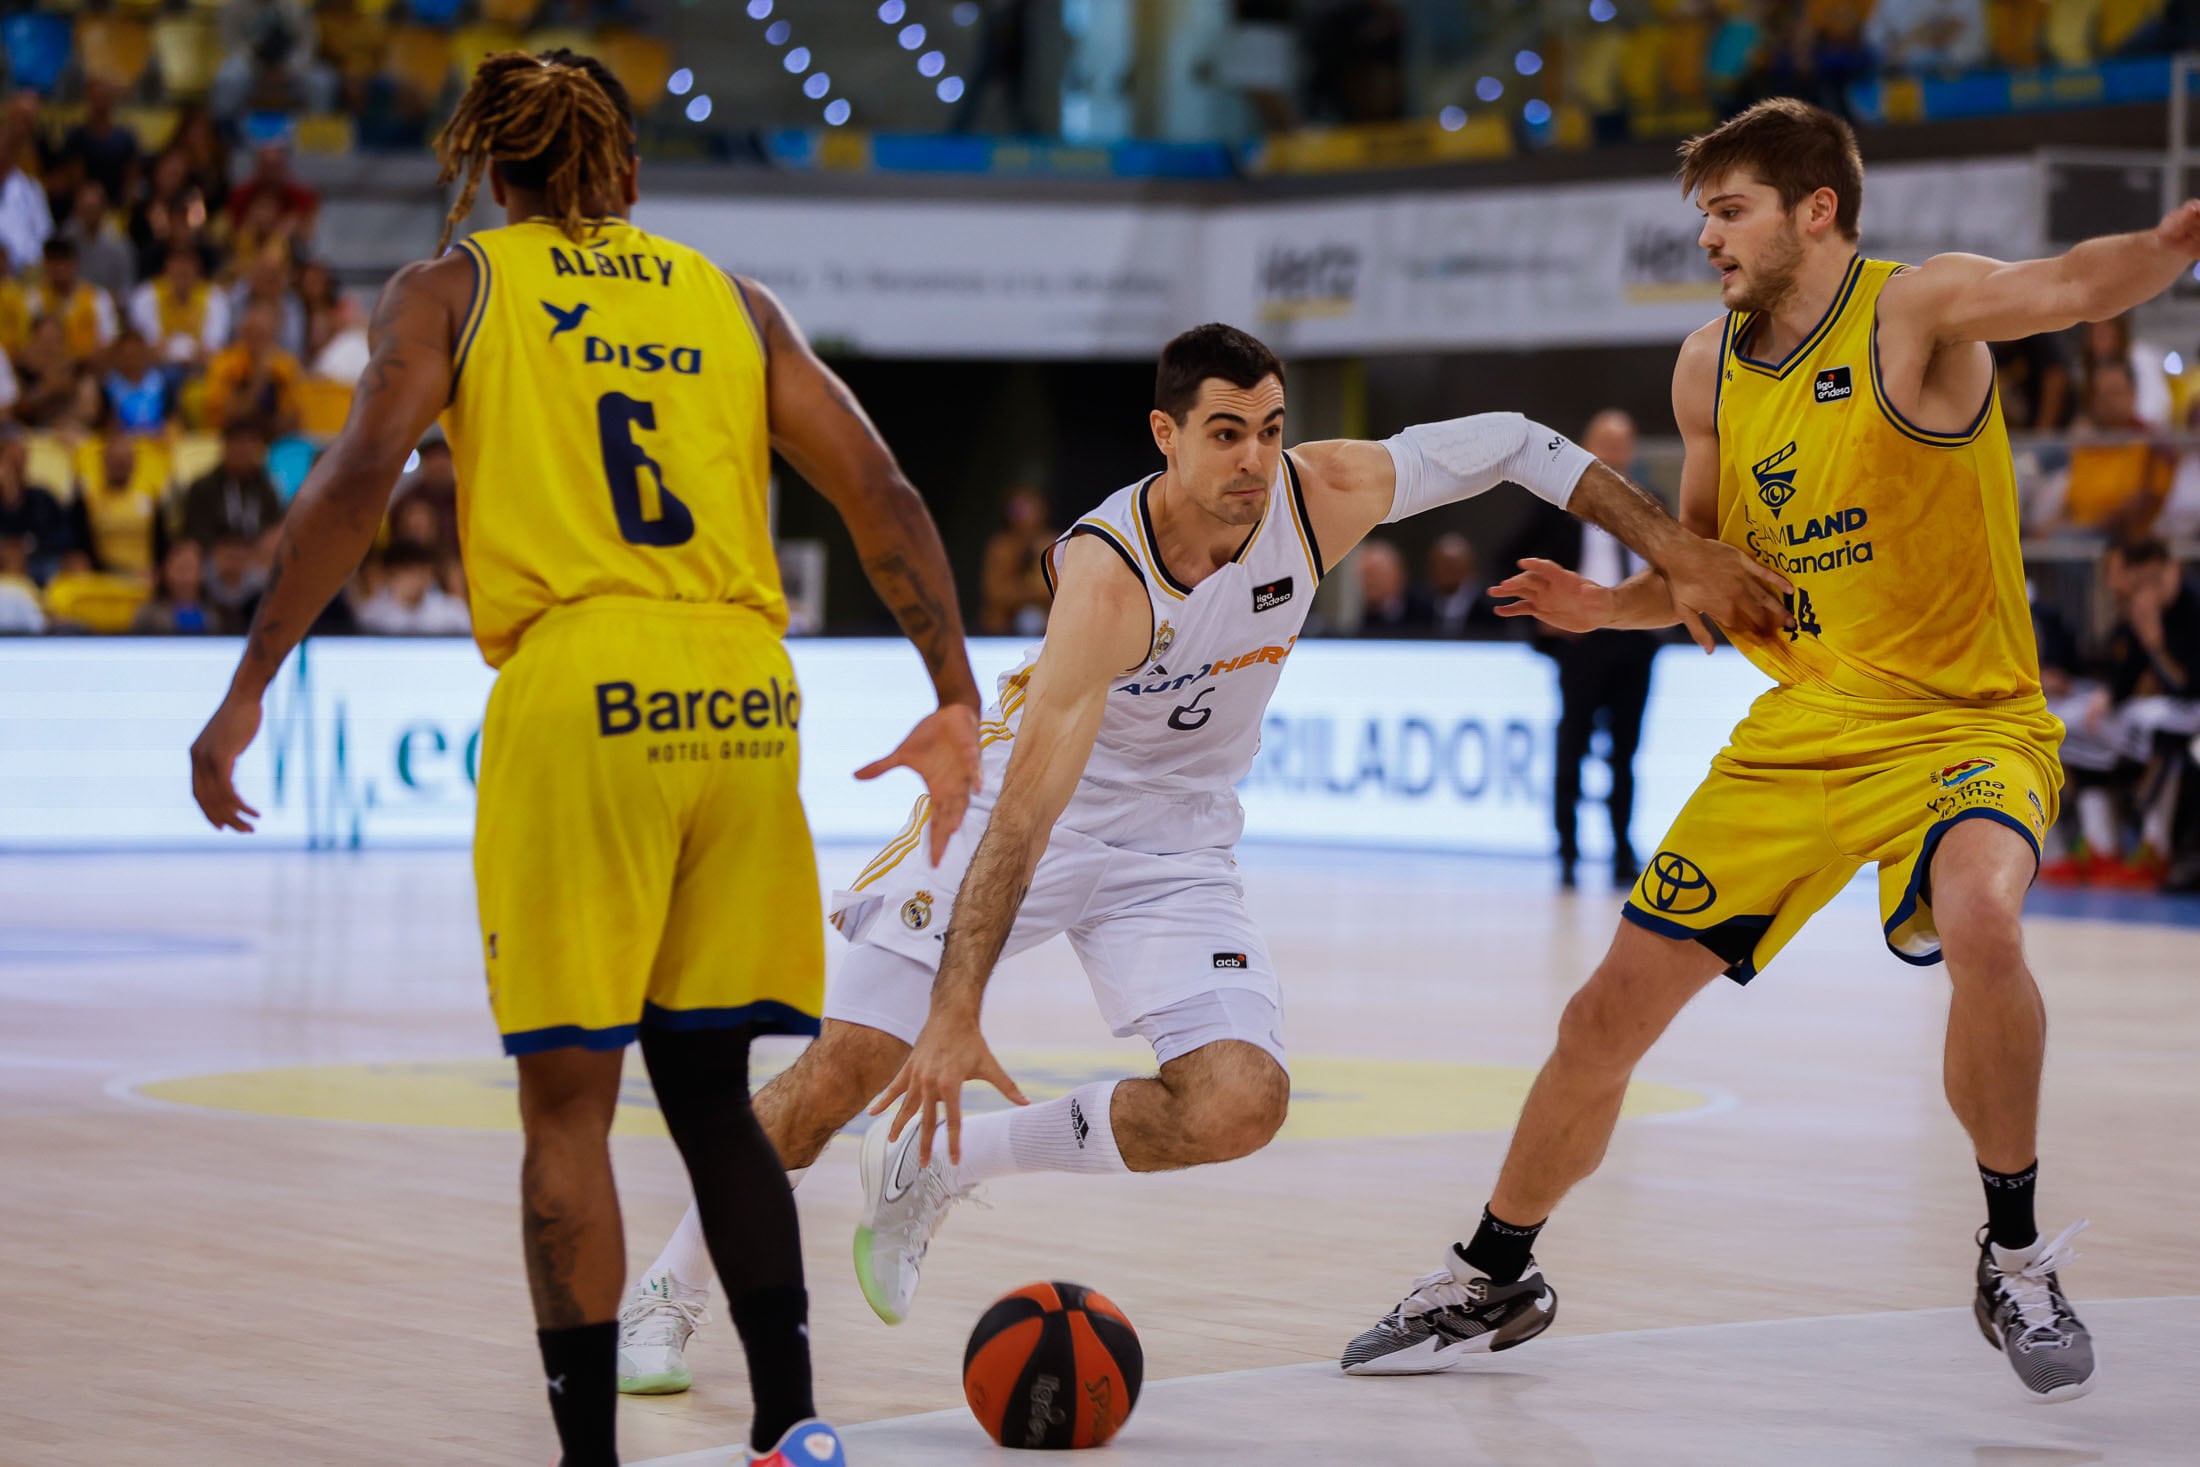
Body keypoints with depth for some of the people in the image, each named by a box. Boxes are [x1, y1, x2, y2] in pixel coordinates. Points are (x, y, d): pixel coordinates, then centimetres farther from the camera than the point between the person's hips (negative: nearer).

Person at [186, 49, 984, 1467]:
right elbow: (881, 494, 12)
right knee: (710, 1089, 13)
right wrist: (958, 702, 15)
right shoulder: (733, 300, 20)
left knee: (568, 1101, 2)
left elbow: (360, 477, -4)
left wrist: (250, 688, -3)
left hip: (580, 693, -3)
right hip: (745, 700, 4)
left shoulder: (451, 287, 11)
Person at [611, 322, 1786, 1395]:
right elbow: (1030, 806, -37)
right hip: (1018, 810, -4)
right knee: (841, 1072, -13)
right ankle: (667, 1294, 10)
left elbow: (1507, 443, -2)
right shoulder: (1107, 577, -32)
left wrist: (1678, 551, -2)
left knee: (1239, 1102, -18)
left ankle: (934, 1166, 0)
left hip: (1175, 847, 4)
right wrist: (958, 1016, -42)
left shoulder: (1321, 498, -18)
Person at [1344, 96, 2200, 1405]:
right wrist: (1612, 606, -4)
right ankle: (1493, 1281, 29)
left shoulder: (1920, 312, -14)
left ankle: (2018, 1264, -15)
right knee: (1612, 1012, 6)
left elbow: (2075, 284, -35)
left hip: (1961, 721, -6)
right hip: (1799, 733, 6)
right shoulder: (1710, 372, 5)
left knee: (1981, 923, -36)